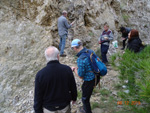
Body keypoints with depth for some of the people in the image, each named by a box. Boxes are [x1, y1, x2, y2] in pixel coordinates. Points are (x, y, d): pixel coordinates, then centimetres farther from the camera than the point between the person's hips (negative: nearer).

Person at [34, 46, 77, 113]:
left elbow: (38, 97, -12)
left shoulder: (40, 74, -20)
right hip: (65, 107, 1)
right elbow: (73, 87, -1)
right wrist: (74, 98, 18)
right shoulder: (67, 69, -17)